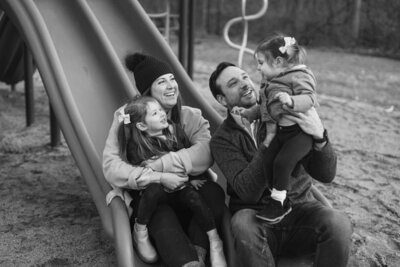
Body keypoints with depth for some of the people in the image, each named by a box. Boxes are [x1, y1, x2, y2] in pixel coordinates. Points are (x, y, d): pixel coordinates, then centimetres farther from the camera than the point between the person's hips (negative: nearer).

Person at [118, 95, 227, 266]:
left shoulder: (174, 131, -3)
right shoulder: (136, 146, -13)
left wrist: (193, 178, -4)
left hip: (180, 186, 3)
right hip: (150, 191, -3)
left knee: (194, 197, -25)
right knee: (153, 189, -36)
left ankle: (215, 242, -14)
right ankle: (140, 232, -14)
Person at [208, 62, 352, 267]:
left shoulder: (285, 117, -1)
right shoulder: (222, 140, -3)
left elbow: (326, 175, -9)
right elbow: (248, 192, -20)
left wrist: (319, 136, -29)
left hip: (299, 208, 1)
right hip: (256, 215, -1)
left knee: (338, 224, -30)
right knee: (244, 224, -36)